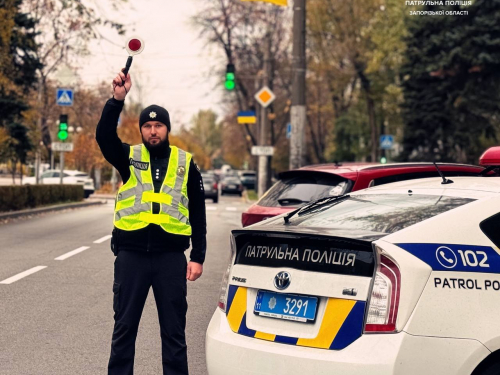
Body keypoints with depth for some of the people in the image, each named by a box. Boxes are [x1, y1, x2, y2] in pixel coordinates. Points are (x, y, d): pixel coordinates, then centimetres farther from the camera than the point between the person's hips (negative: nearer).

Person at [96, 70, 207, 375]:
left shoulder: (186, 163, 7)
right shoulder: (129, 158, 6)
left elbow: (198, 214, 7)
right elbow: (104, 136, -15)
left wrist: (198, 257, 2)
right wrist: (117, 99, -27)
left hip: (171, 256, 0)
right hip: (131, 254, 0)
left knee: (174, 330, 7)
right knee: (124, 326, 8)